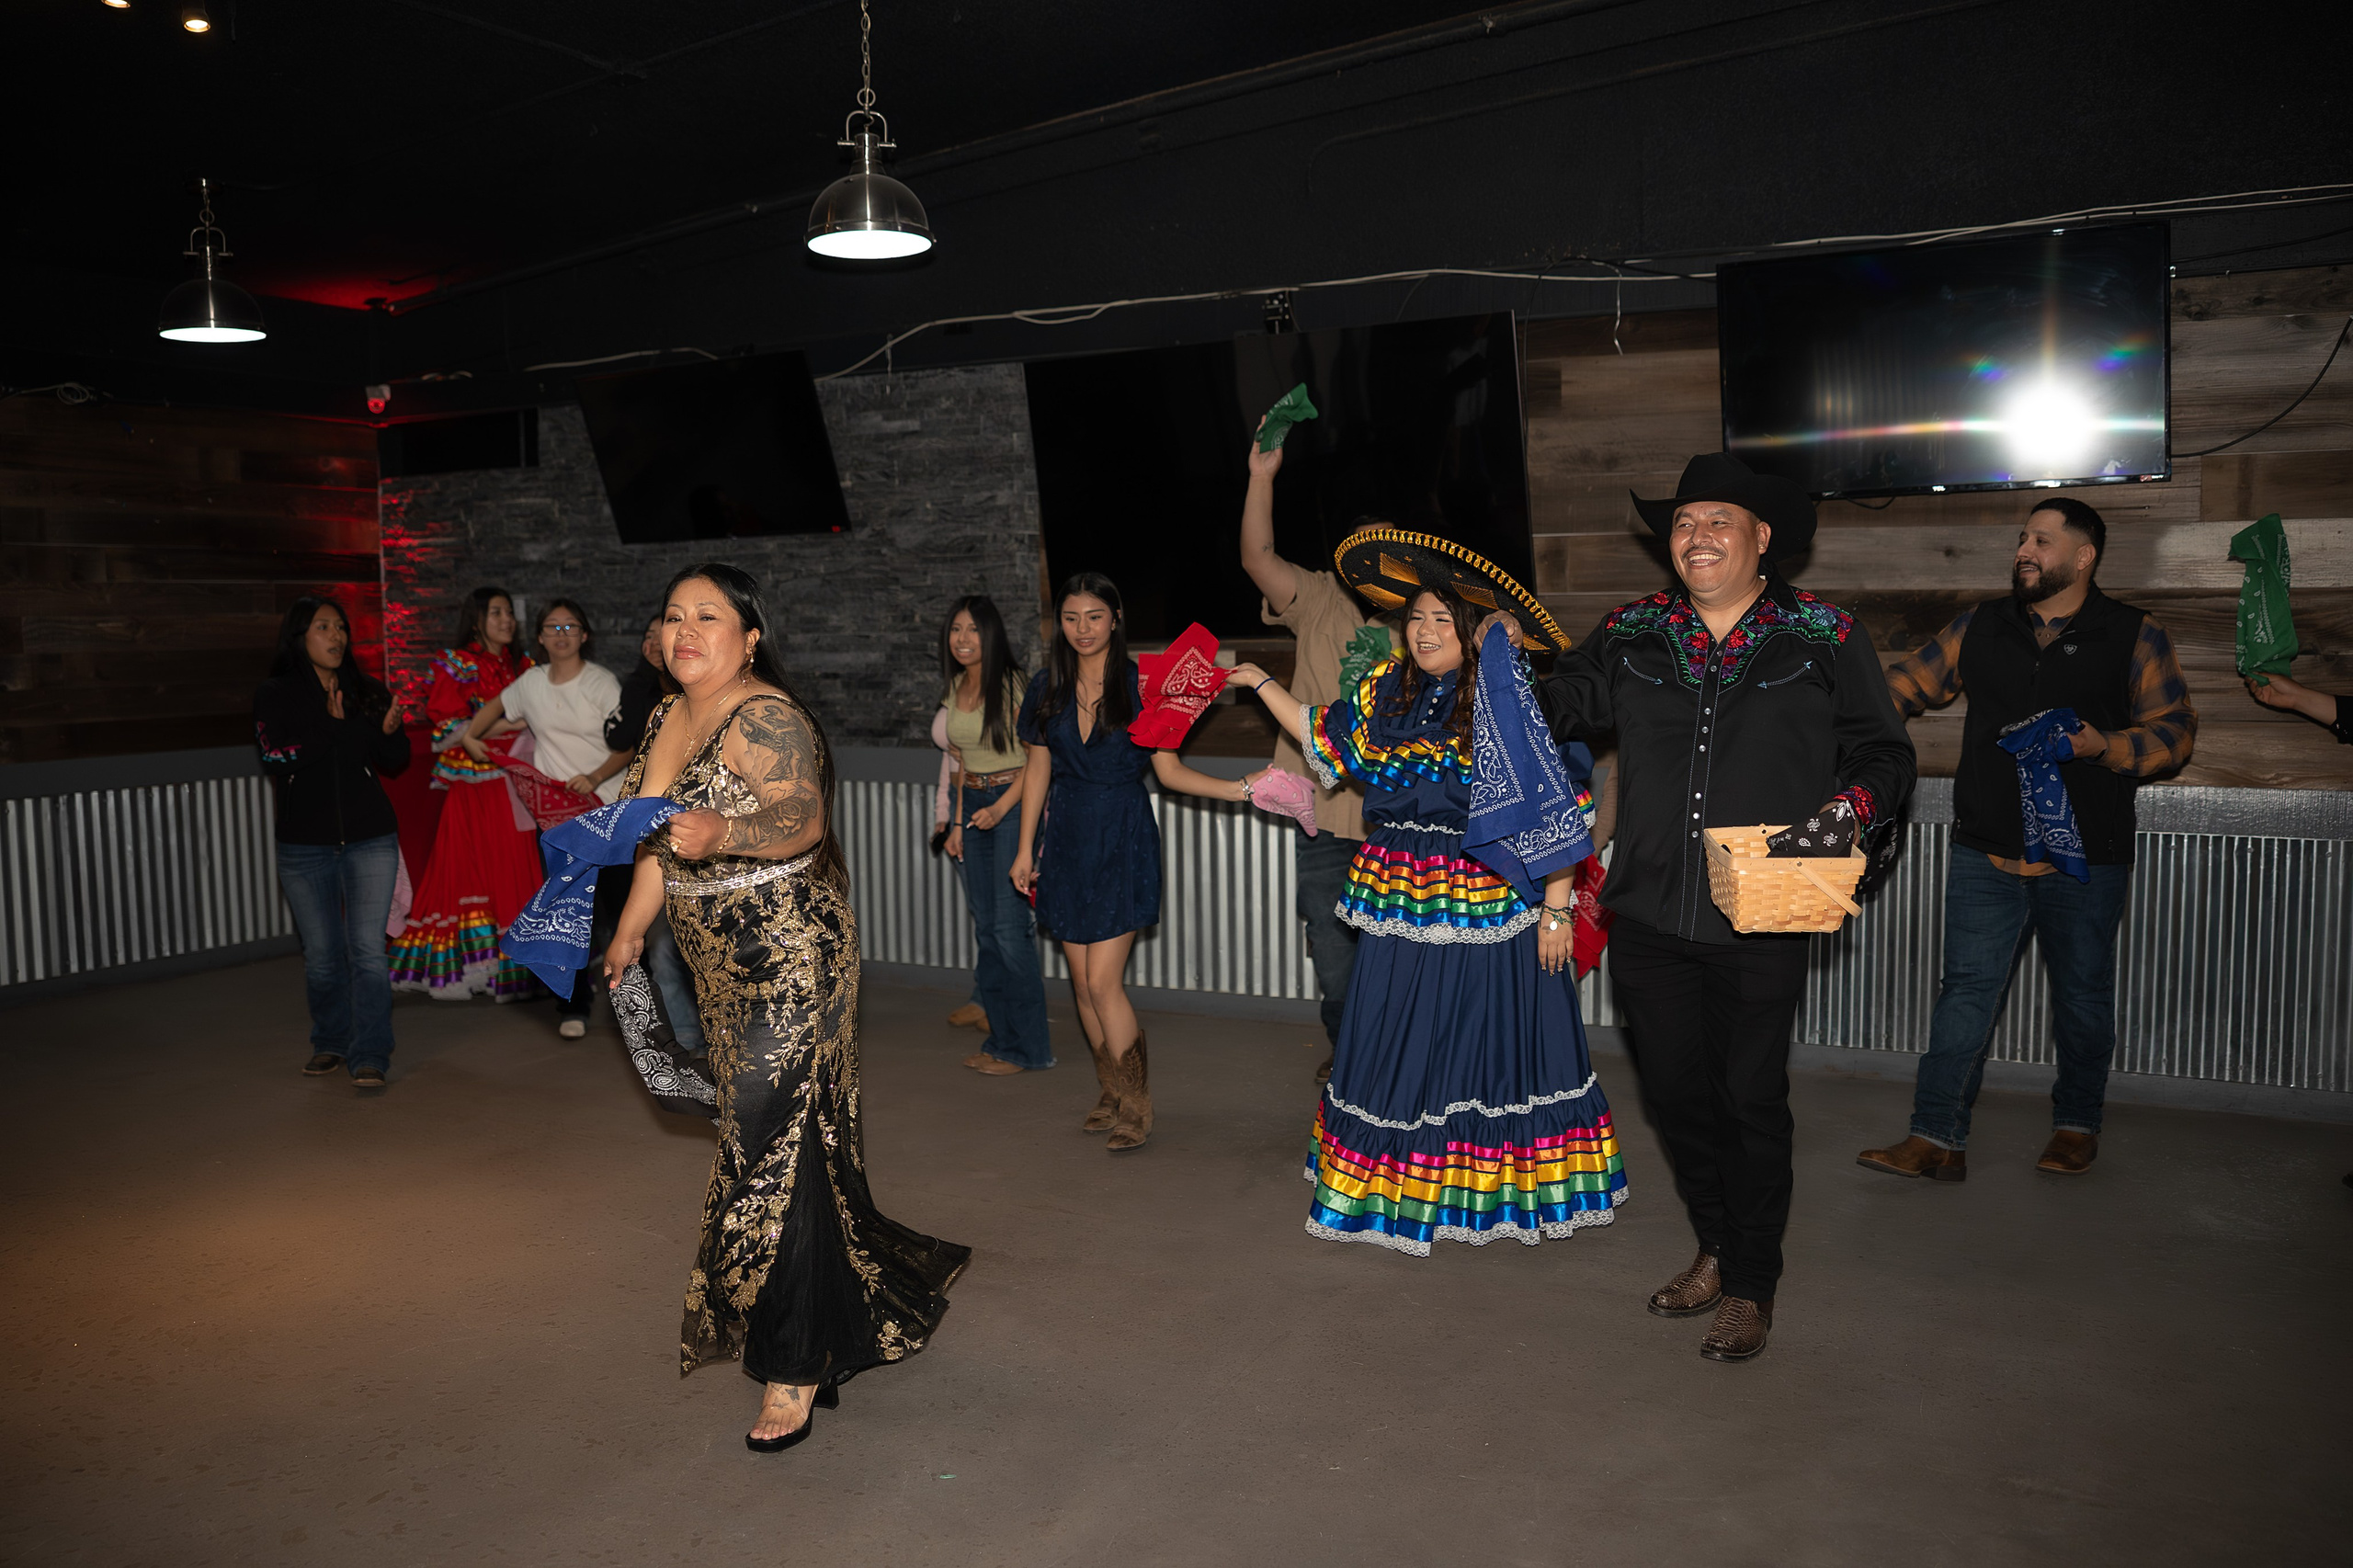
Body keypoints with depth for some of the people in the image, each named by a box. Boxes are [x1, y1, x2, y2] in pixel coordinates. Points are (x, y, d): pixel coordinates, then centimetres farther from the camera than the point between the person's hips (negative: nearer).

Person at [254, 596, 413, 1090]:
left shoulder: (367, 692, 8)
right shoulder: (275, 696, 3)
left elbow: (396, 761, 5)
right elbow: (277, 753, -13)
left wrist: (390, 731, -15)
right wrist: (335, 725, -14)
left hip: (370, 839, 0)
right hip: (304, 845, 0)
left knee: (367, 948, -8)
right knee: (322, 954, 9)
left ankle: (370, 1056, -6)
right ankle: (331, 1043, 27)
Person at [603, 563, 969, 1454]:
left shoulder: (765, 717, -16)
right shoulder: (667, 718, 12)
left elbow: (803, 819, -30)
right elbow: (658, 840, 21)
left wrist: (724, 831, -48)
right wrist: (630, 931, 22)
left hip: (792, 959, -9)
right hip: (722, 966, 9)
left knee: (775, 1149, -7)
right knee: (755, 1137, 16)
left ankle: (797, 1370, 6)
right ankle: (857, 1295, 36)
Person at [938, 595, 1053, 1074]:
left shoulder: (1012, 686, -11)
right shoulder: (957, 687, 11)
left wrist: (1000, 808, -18)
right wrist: (958, 822, 12)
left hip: (1014, 805, -7)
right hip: (973, 806, 7)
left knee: (1009, 927, -7)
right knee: (985, 927, 9)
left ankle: (1028, 1048, 3)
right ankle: (1001, 1039, 19)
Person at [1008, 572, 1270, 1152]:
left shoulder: (1141, 685, -6)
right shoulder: (1048, 688, 5)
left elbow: (1169, 771, -5)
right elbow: (1038, 770, 11)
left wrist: (1239, 787, -18)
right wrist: (1026, 847, 11)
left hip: (1122, 841, -4)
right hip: (1066, 838, 4)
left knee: (1103, 980, -9)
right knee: (1083, 981, 8)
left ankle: (1136, 1104, 7)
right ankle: (1112, 1093, 24)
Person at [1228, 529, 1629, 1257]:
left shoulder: (1512, 705, -10)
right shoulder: (1384, 692, 5)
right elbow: (1322, 734, 23)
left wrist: (1555, 911, -12)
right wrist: (1261, 684, 22)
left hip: (1491, 908, -5)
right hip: (1401, 907, 5)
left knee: (1493, 1043, 5)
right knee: (1403, 1042, 12)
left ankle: (1495, 1195, 22)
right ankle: (1401, 1192, 28)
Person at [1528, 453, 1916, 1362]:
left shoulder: (1825, 639, 2)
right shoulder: (1632, 636, 9)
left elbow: (1883, 755, 5)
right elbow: (1555, 706, 14)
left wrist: (1850, 806, -14)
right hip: (1648, 918, 3)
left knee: (1751, 1099, 5)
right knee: (1675, 1092, 13)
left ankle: (1751, 1286, 23)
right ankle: (1718, 1249, 36)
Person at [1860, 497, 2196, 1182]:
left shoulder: (2134, 636, 1)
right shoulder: (1980, 627, 8)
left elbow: (2175, 729, 1)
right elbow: (1907, 683, 13)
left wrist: (2106, 746, -17)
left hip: (2084, 861, -1)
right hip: (1985, 856, 1)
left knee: (2082, 996, 13)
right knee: (1966, 990, -1)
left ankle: (2077, 1124, 32)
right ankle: (1936, 1138, 0)